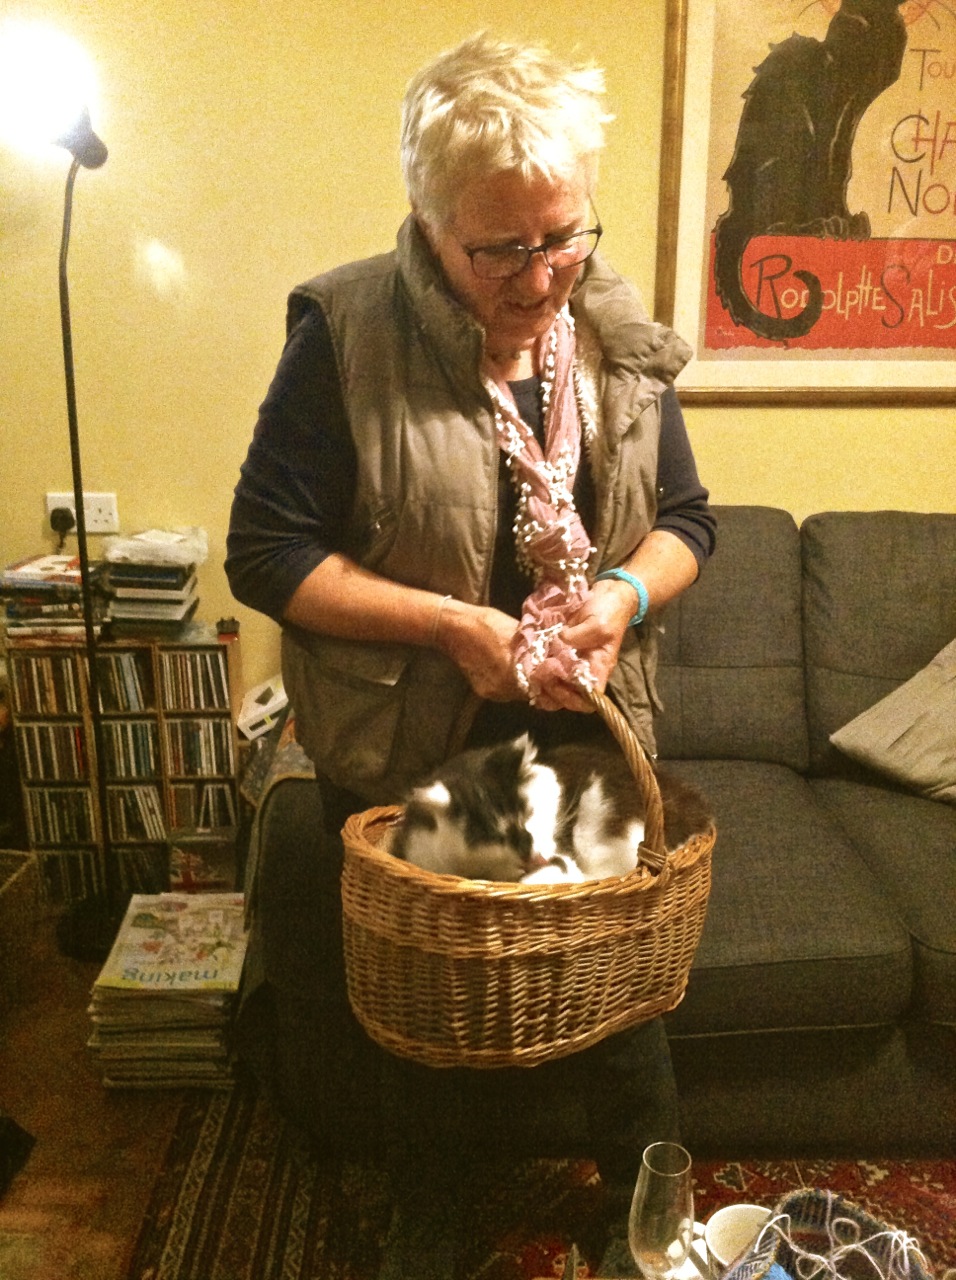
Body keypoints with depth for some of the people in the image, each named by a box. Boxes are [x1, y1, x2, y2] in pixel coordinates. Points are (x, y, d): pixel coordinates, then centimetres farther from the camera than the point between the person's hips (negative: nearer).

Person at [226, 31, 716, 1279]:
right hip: (409, 756, -2)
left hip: (590, 741, 3)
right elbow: (264, 552, -16)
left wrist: (626, 594, -15)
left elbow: (685, 516, 7)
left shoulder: (618, 334, -1)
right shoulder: (345, 335, -15)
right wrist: (455, 624, -24)